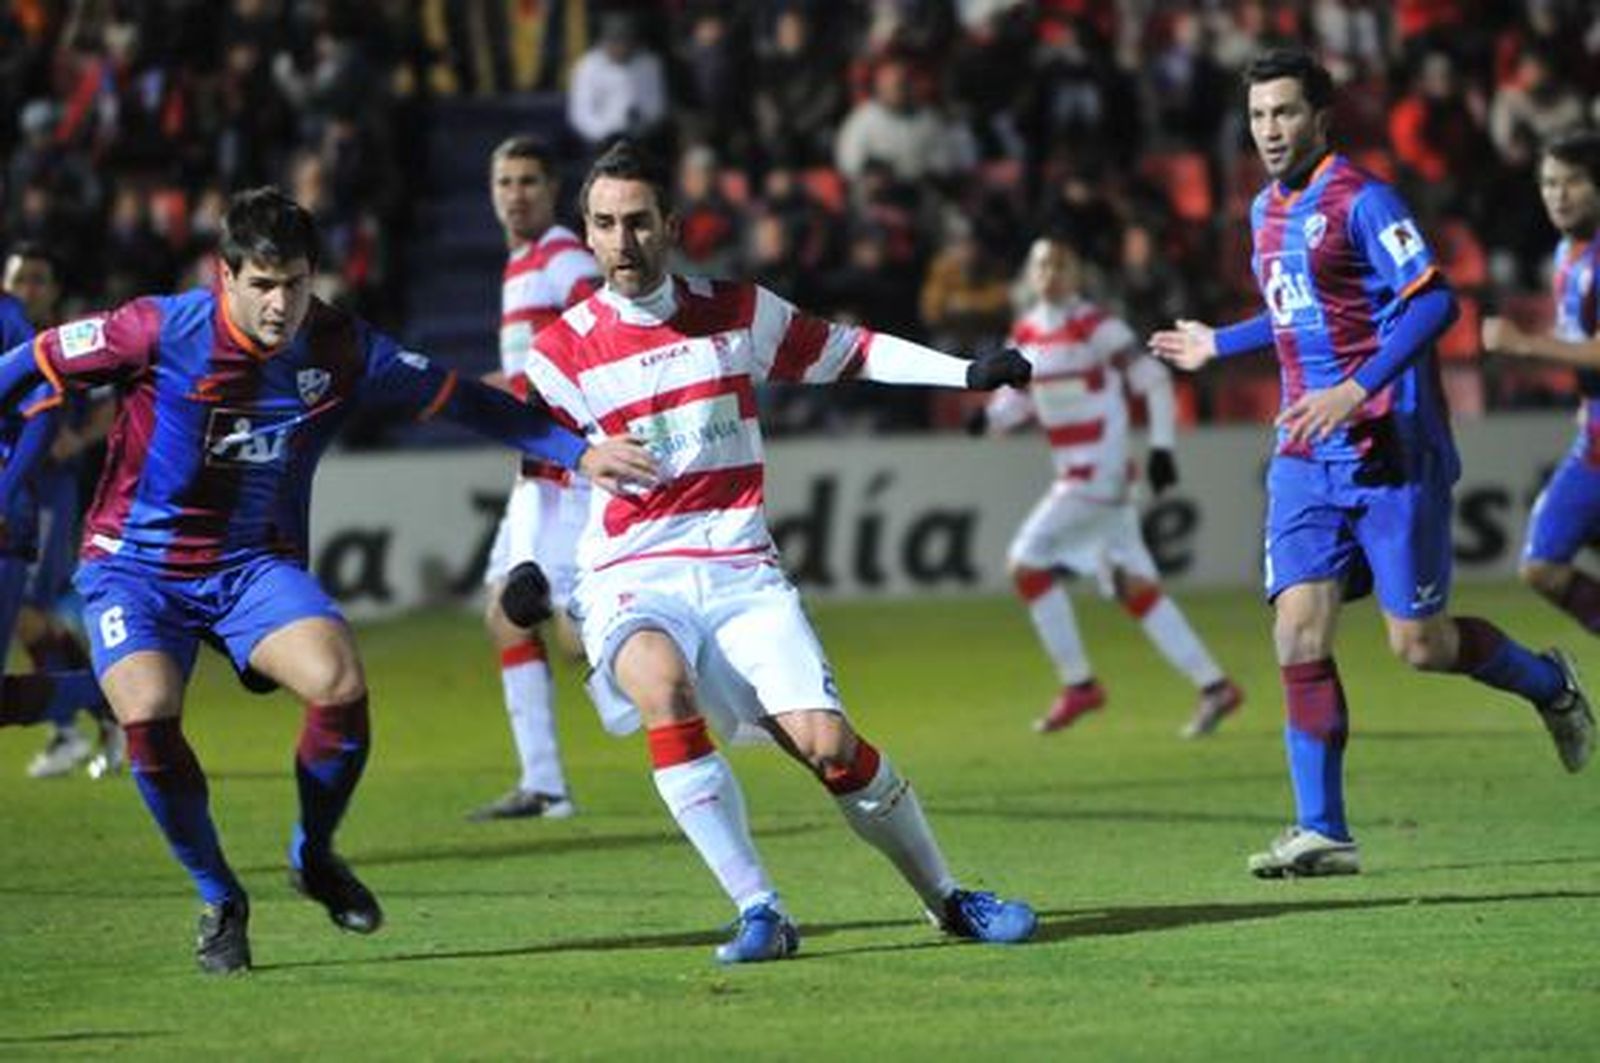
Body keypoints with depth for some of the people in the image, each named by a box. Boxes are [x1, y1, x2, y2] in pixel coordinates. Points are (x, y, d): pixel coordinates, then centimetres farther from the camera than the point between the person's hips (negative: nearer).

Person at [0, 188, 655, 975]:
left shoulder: (342, 350, -9)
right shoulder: (163, 331, -18)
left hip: (255, 563, 2)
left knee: (340, 688, -25)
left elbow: (460, 400, 3)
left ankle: (314, 857, 6)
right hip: (135, 565, -2)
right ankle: (219, 900, -3)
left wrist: (577, 452, -1)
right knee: (147, 715, -29)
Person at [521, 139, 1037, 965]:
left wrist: (968, 373, 6)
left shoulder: (738, 314, 6)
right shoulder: (561, 355, 0)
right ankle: (759, 913, -29)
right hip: (630, 580, -2)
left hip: (741, 573, 2)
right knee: (665, 688, -35)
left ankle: (946, 899, 9)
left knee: (827, 743, -15)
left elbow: (851, 353, 16)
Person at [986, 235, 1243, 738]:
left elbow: (1153, 379, -9)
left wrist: (1161, 448, -15)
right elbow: (1016, 401, 16)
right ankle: (1214, 686, 10)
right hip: (1073, 472, 7)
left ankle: (1078, 684, -3)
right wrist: (990, 416, -6)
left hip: (1103, 469, -7)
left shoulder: (1096, 326, -10)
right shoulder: (1025, 333, 10)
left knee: (1028, 560, -12)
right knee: (1136, 588, 6)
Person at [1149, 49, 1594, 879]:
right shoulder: (1267, 211, 14)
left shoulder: (1359, 200, -11)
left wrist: (1358, 390, -27)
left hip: (1391, 450, -7)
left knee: (1419, 644, -2)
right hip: (1306, 458, 7)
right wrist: (1219, 344, 35)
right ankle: (1322, 833, -8)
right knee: (1299, 633, -8)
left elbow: (1433, 302, -20)